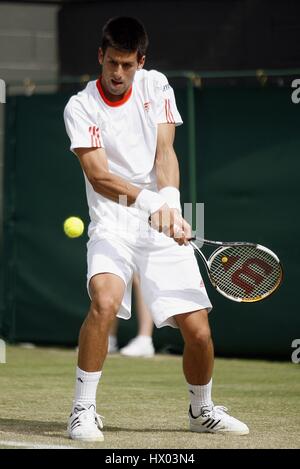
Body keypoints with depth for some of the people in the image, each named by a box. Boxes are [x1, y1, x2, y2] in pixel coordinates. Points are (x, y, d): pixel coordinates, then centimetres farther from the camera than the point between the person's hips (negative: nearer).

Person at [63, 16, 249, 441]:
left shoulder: (156, 86, 6)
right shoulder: (81, 107, -4)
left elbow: (165, 151, -3)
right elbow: (98, 175, -14)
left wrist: (169, 200, -23)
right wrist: (151, 203, -28)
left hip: (165, 230, 3)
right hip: (113, 226, -3)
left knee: (198, 329, -4)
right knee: (105, 301, -31)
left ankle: (202, 410, 25)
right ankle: (83, 410, -17)